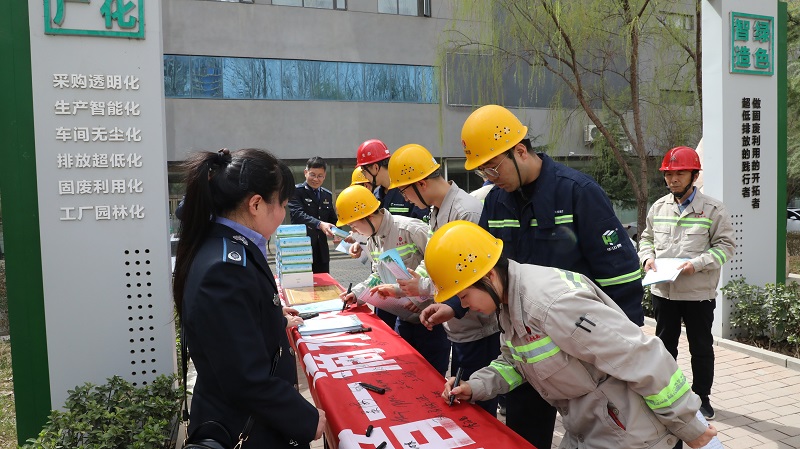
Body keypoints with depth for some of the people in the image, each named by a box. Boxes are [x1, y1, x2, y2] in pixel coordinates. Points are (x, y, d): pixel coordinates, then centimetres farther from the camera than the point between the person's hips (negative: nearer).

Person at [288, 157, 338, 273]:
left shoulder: (327, 195, 14)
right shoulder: (296, 191, -5)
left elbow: (332, 219, 19)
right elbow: (297, 214, -19)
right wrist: (319, 224, -33)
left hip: (322, 251, 6)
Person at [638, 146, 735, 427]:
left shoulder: (712, 209, -6)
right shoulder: (658, 207, 6)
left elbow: (725, 245, -7)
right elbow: (647, 238, 15)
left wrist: (697, 264, -20)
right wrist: (647, 258, -5)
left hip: (698, 292, -3)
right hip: (663, 290, 4)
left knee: (701, 347, 10)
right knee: (665, 343, 16)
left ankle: (701, 396, 27)